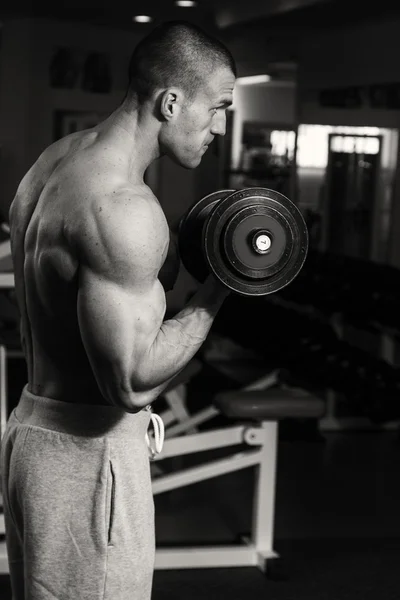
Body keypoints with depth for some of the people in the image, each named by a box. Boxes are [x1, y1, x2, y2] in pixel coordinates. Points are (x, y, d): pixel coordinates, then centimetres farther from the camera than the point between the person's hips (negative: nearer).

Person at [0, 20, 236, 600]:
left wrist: (172, 265, 10)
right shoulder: (124, 207, -23)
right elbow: (132, 382, -26)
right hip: (90, 458, -10)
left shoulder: (55, 161, 8)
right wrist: (219, 288, -18)